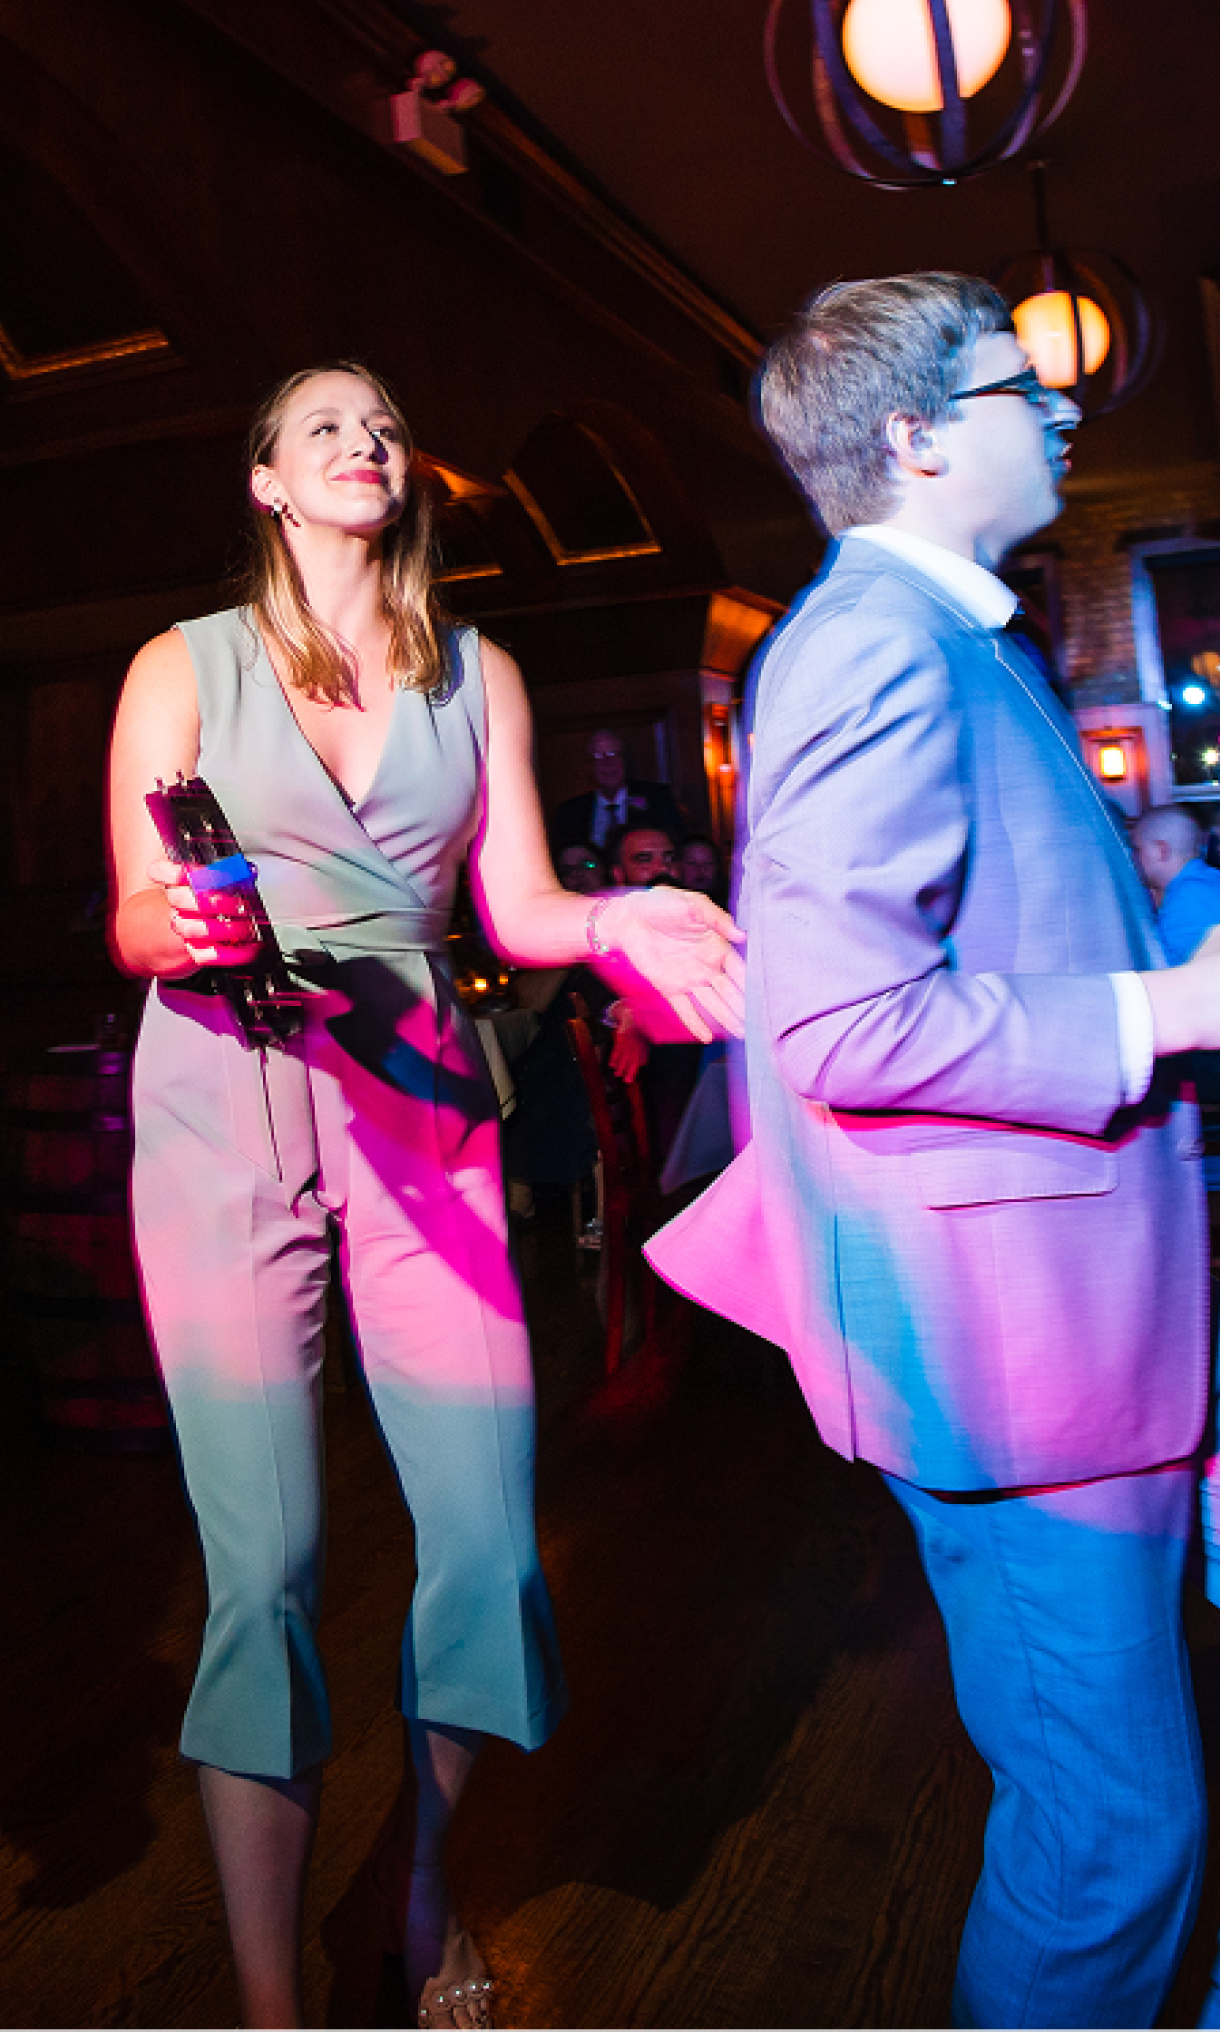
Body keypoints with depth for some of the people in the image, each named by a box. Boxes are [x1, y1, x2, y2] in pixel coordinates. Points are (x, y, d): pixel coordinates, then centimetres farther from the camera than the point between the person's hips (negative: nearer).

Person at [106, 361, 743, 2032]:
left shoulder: (479, 675, 14)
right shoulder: (185, 666, 8)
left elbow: (521, 910, 7)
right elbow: (135, 924, 3)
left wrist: (623, 921, -13)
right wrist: (183, 927, -19)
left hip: (420, 1098, 2)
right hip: (226, 1095, -2)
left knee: (488, 1528, -2)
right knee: (264, 1561, -4)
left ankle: (420, 1876, 29)